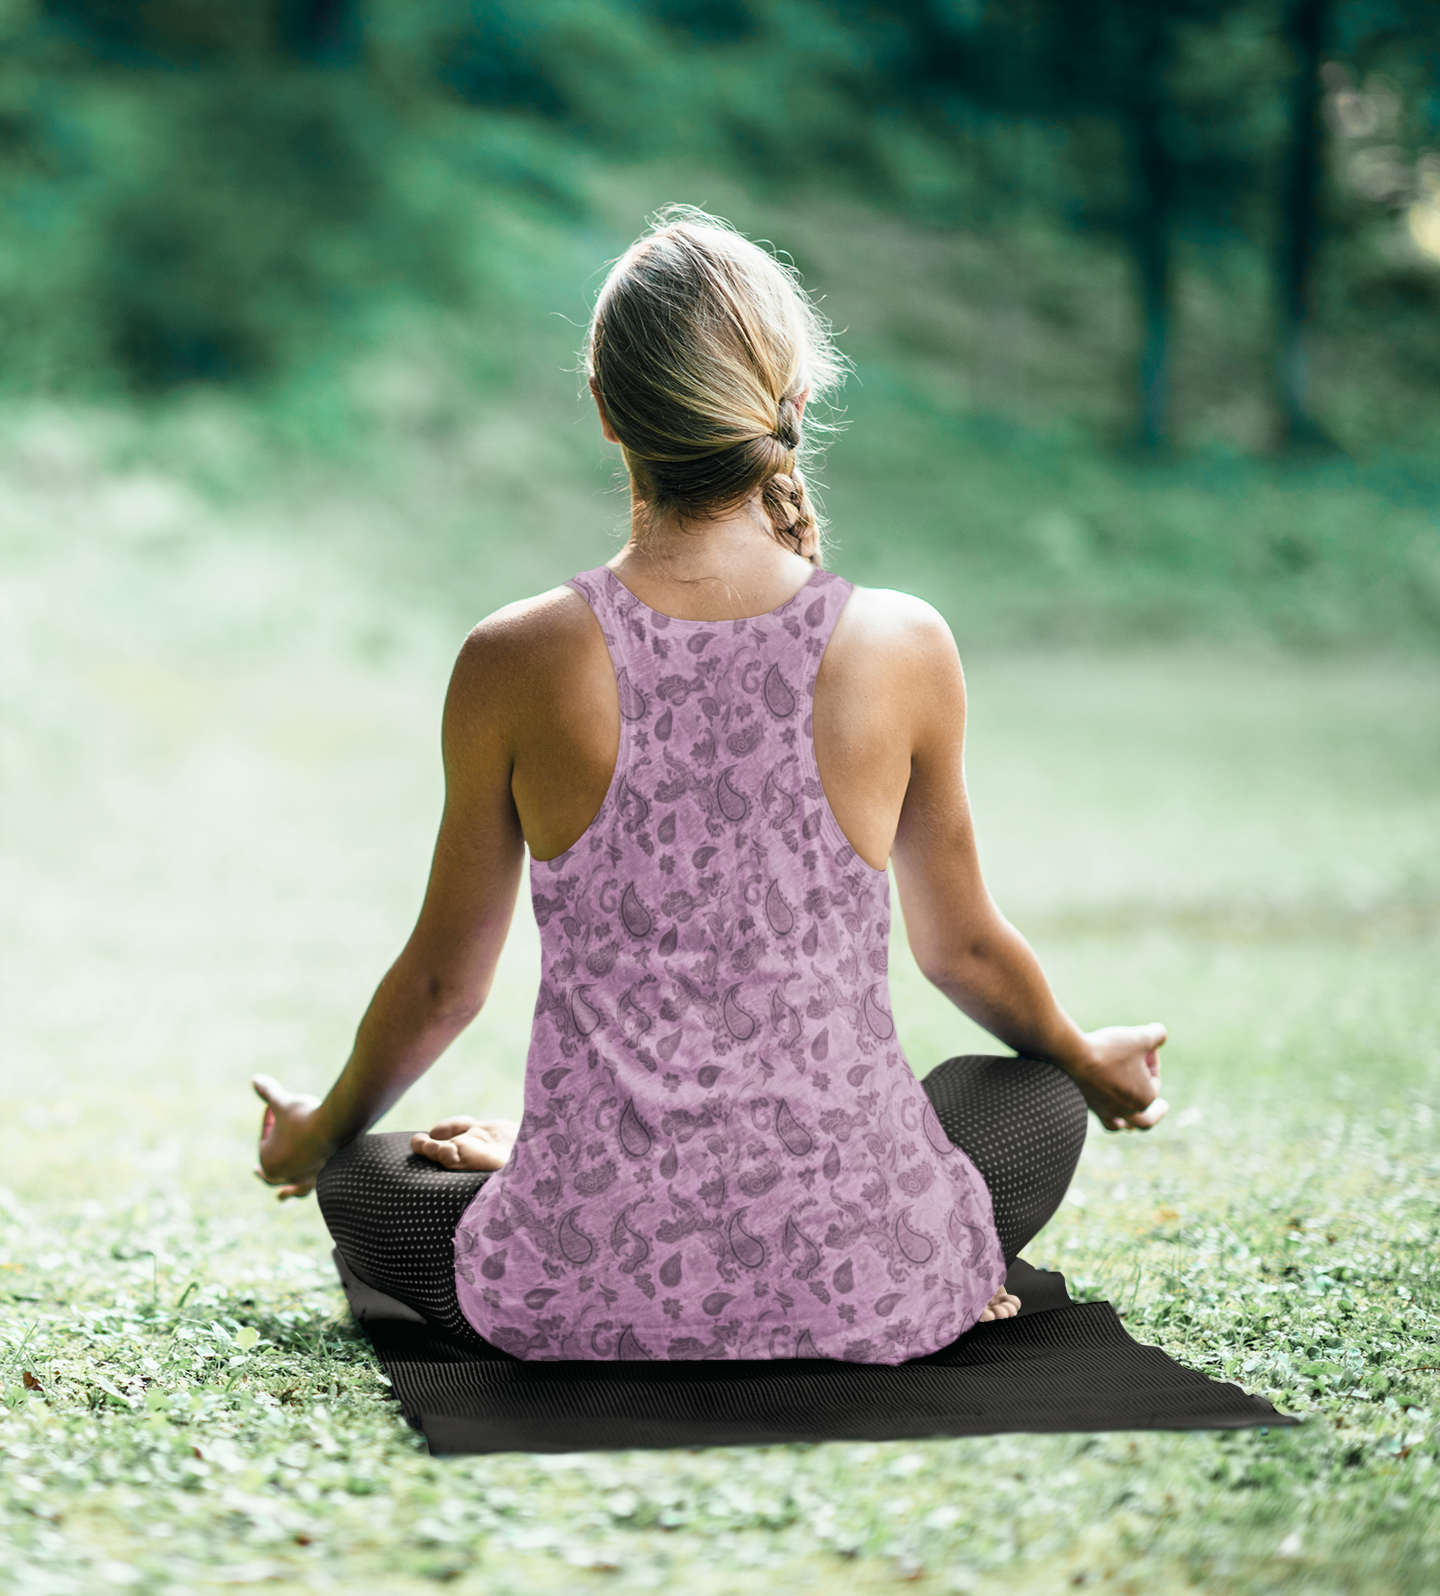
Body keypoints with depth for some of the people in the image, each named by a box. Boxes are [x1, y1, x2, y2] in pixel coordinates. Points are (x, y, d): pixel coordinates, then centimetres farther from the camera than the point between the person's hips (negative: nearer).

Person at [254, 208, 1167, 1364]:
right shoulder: (901, 649, -8)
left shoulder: (517, 663, -9)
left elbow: (444, 981, 4)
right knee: (1037, 1099, 33)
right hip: (862, 1287, 1)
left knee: (367, 1182, 31)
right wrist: (1092, 1065, 31)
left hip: (584, 1297, 0)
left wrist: (320, 1129, 26)